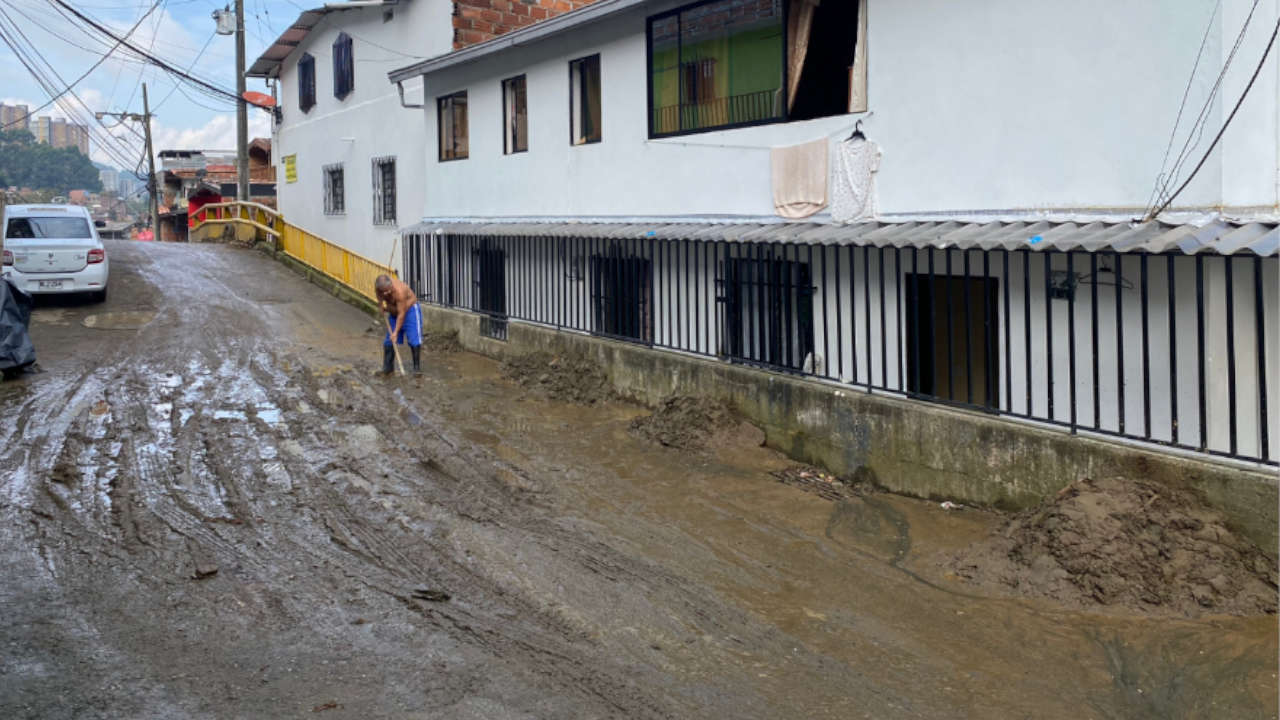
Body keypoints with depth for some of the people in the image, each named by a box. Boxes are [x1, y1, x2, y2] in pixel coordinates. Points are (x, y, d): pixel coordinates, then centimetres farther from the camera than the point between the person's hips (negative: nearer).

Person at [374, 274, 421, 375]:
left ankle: (417, 367, -7)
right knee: (388, 340, 4)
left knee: (414, 339, -14)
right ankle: (387, 367, 13)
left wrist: (396, 332, -26)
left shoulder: (399, 291, -38)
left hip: (409, 309, -6)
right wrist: (381, 305, -9)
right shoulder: (378, 287, -20)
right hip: (393, 312, 6)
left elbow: (401, 314, -30)